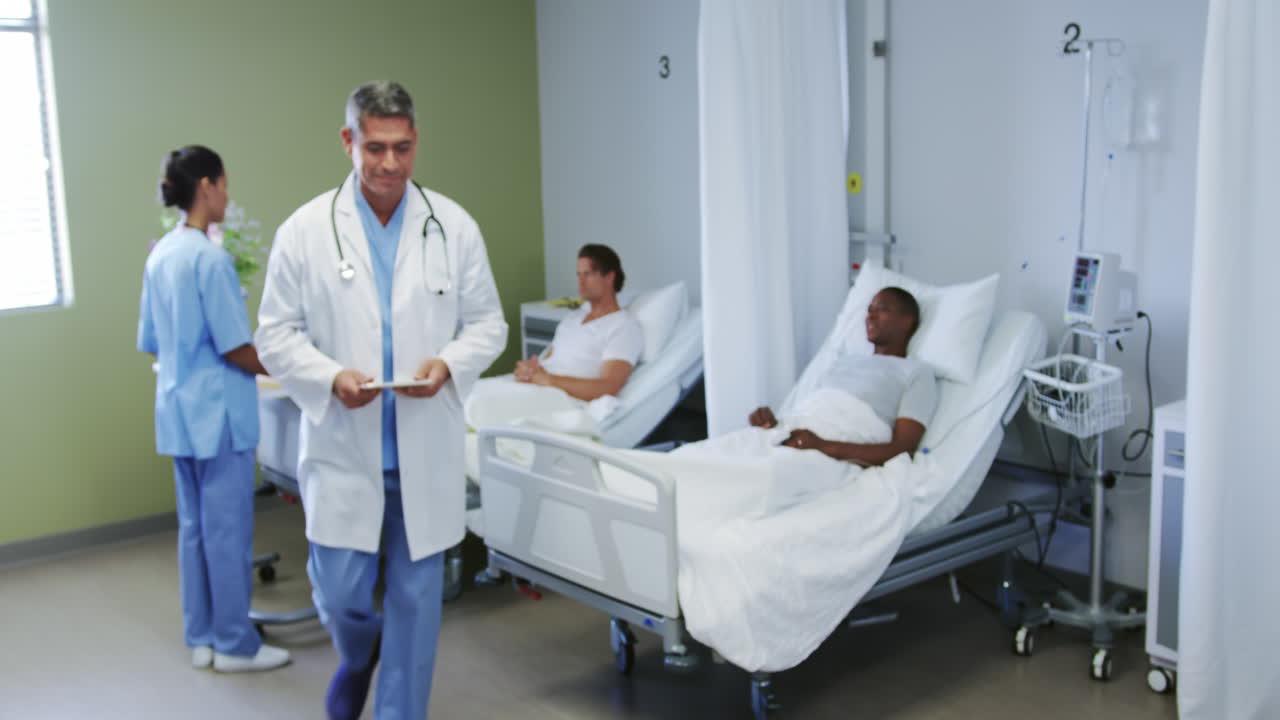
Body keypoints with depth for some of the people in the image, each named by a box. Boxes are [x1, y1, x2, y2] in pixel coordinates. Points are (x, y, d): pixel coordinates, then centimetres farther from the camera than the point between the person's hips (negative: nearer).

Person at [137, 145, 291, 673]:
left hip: (178, 410, 9)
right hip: (218, 410, -8)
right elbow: (235, 347, -18)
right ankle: (235, 644, 11)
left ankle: (202, 638, 24)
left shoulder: (160, 255, 8)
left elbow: (152, 343, 14)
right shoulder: (210, 257, -17)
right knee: (228, 530, 1)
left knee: (194, 527, 14)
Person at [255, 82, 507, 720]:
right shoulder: (305, 231, -2)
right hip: (342, 449, -1)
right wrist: (331, 377, -17)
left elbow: (487, 322, 6)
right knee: (340, 592, 5)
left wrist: (450, 363, -14)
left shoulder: (454, 226, 1)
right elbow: (276, 334, 1)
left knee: (416, 596, 9)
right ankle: (358, 653, 41)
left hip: (427, 450, 1)